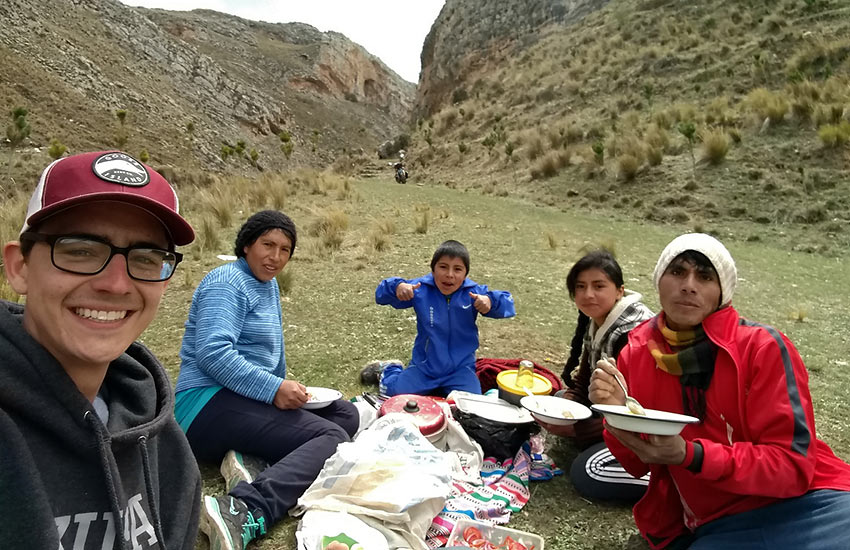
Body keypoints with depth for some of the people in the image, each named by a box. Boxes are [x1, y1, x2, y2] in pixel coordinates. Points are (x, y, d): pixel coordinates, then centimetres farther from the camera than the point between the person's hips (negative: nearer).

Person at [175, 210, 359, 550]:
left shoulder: (268, 285, 18)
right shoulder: (227, 282, -10)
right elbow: (213, 352, -24)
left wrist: (283, 387, 20)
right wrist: (274, 389, -27)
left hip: (248, 400, 10)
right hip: (209, 403, -10)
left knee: (346, 415, -2)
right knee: (330, 438, -26)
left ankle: (252, 461, -18)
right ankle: (242, 512, -45)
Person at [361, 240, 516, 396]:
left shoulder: (473, 292, -10)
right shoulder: (420, 289, -9)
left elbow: (507, 303, -14)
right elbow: (381, 294, -6)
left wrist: (490, 301, -37)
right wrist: (397, 286, -29)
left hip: (460, 369, 0)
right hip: (423, 366, 0)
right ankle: (387, 370, 30)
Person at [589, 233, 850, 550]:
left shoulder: (763, 347, -8)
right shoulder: (636, 355, 1)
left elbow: (792, 464, -11)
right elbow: (639, 465, 8)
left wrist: (690, 455, -25)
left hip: (802, 504, -2)